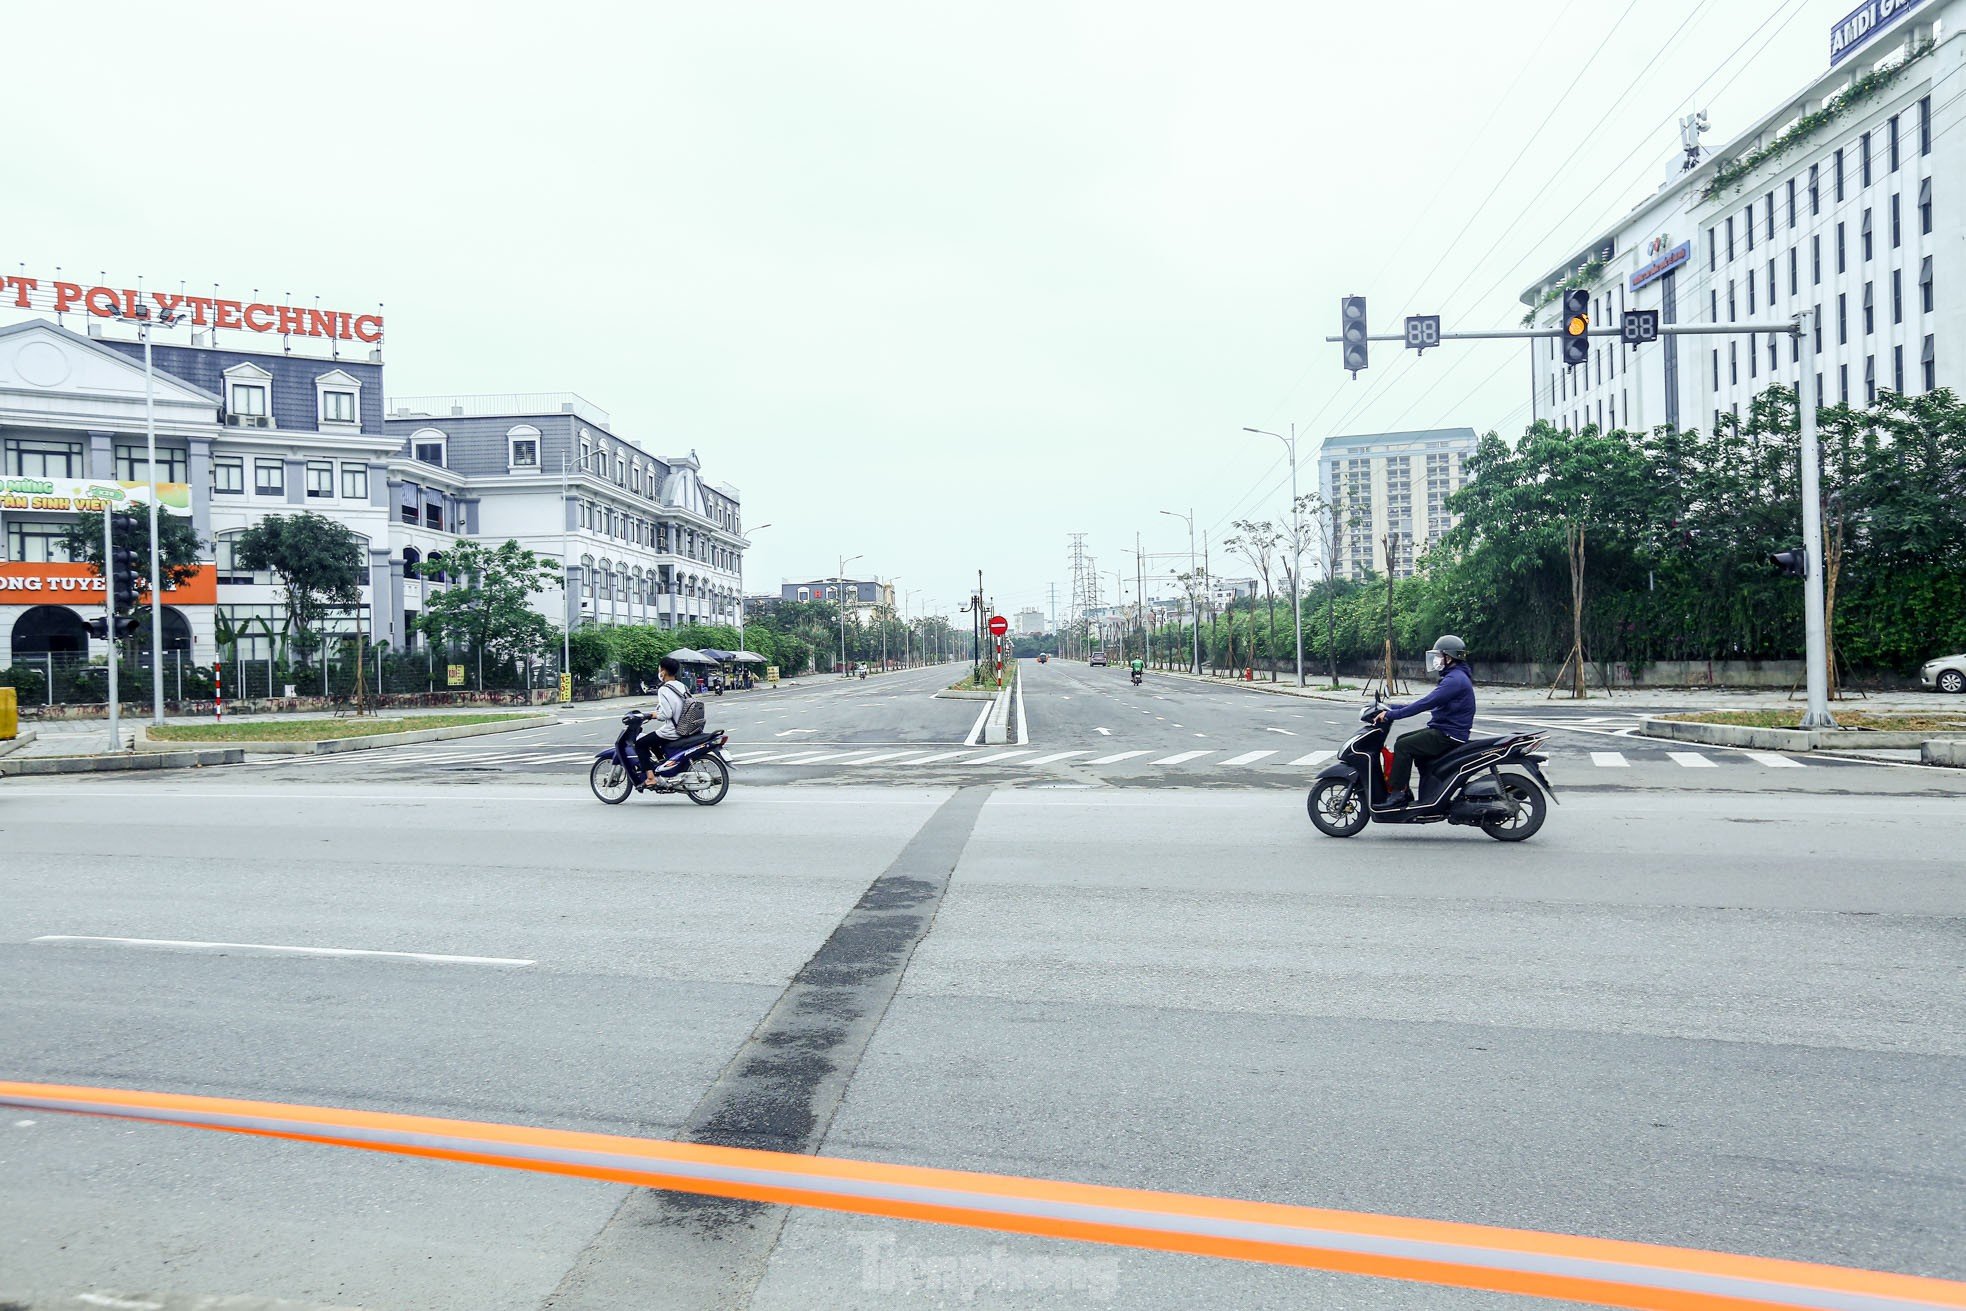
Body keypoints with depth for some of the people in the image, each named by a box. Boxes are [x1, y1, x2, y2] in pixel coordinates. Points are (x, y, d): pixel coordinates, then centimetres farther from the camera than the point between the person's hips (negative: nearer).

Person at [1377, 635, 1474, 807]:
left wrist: (1392, 714, -23)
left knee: (1403, 746, -17)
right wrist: (1393, 708, 15)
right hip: (1443, 730, 11)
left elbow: (1426, 703, -25)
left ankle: (1397, 793, -14)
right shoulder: (1454, 677, 17)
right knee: (1402, 740, 11)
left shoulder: (1455, 679, -18)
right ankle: (1403, 791, 11)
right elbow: (1427, 701, 20)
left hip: (1449, 735, -11)